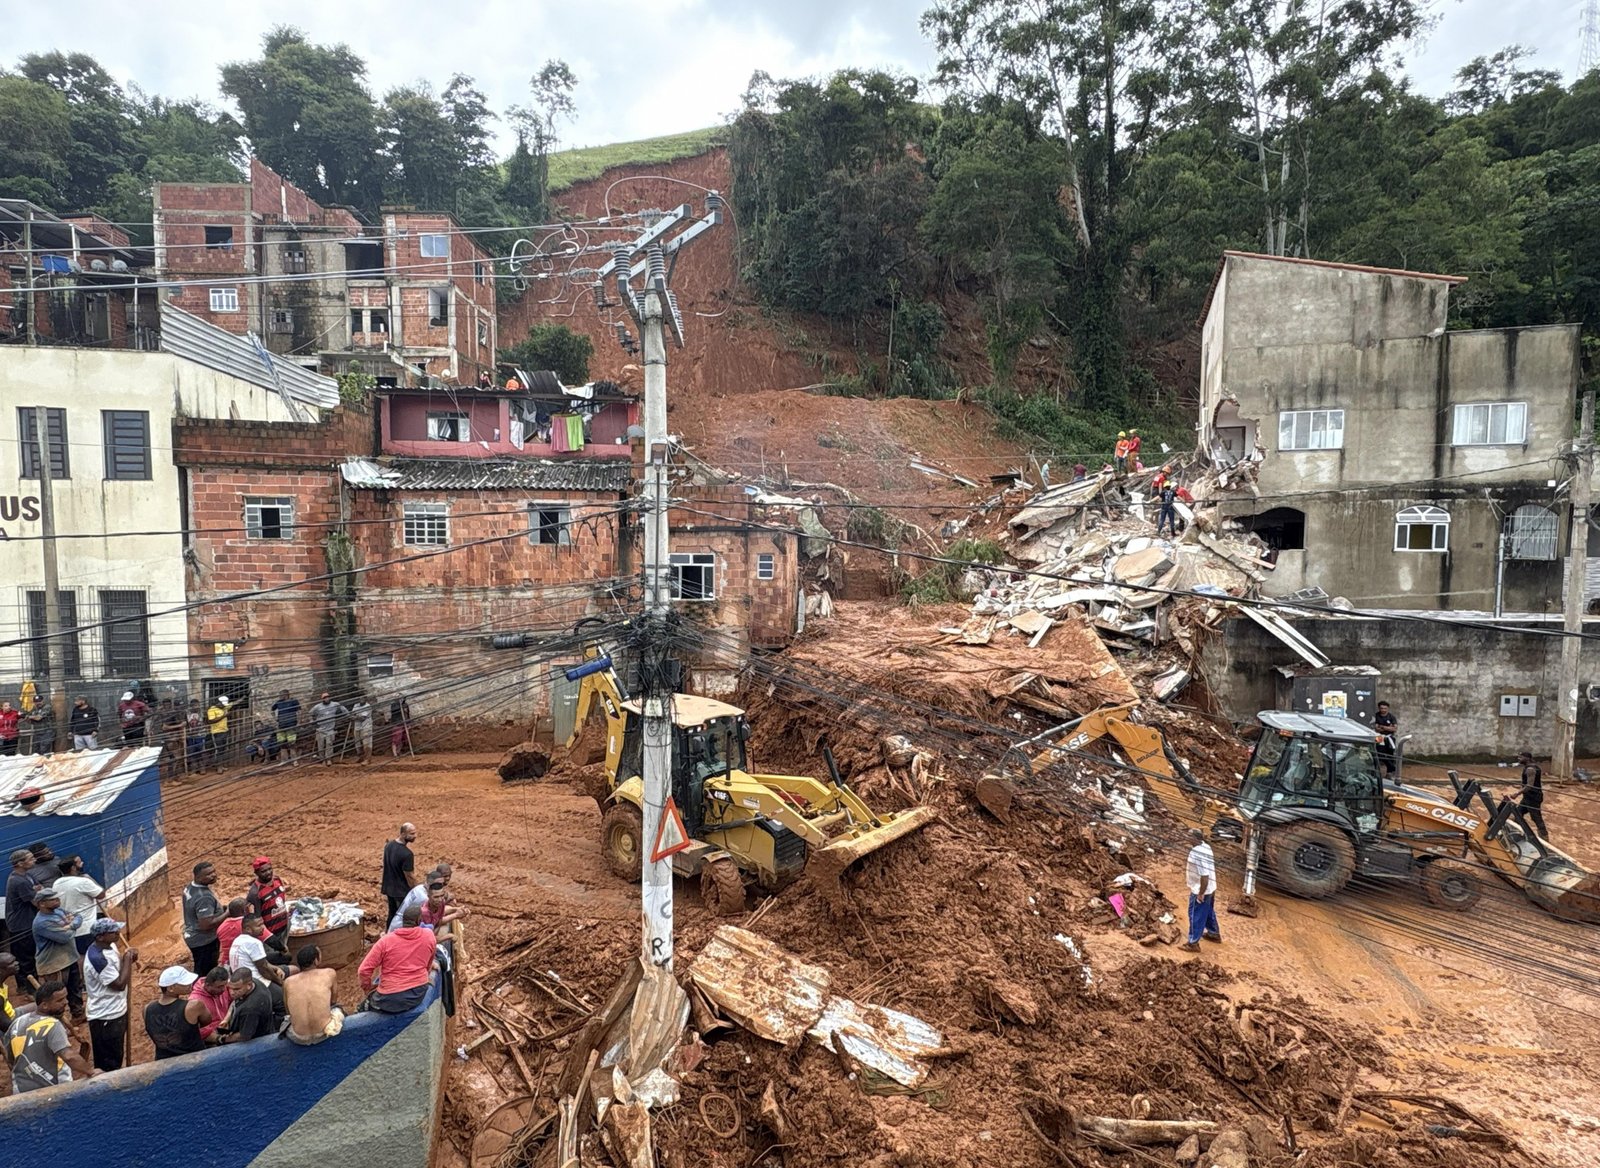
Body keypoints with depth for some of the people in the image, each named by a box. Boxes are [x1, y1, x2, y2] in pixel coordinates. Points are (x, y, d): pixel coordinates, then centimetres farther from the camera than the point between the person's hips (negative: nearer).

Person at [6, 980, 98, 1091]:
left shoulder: (17, 1023, 0)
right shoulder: (53, 1026, -21)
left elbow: (10, 1057, 16)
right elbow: (69, 1056, -34)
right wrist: (91, 1071, -26)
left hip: (22, 1092, 7)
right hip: (53, 1092, -7)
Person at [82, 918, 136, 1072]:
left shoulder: (110, 945, -2)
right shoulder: (97, 958, -29)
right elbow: (120, 984, -26)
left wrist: (128, 958, -6)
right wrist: (128, 958, -18)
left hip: (117, 1011, 9)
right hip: (105, 1018, -9)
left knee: (116, 1055, 25)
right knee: (107, 1064, 6)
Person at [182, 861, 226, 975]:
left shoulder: (190, 886, -1)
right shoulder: (204, 897, -32)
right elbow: (206, 924, -32)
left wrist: (220, 909, 10)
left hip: (193, 936, 10)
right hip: (204, 941, -10)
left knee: (200, 972, 25)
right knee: (204, 975, 5)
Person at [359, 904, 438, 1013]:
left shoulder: (386, 940, -10)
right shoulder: (429, 935, -4)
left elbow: (364, 970, -9)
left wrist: (369, 990, 8)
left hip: (391, 998, -1)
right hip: (419, 993, 1)